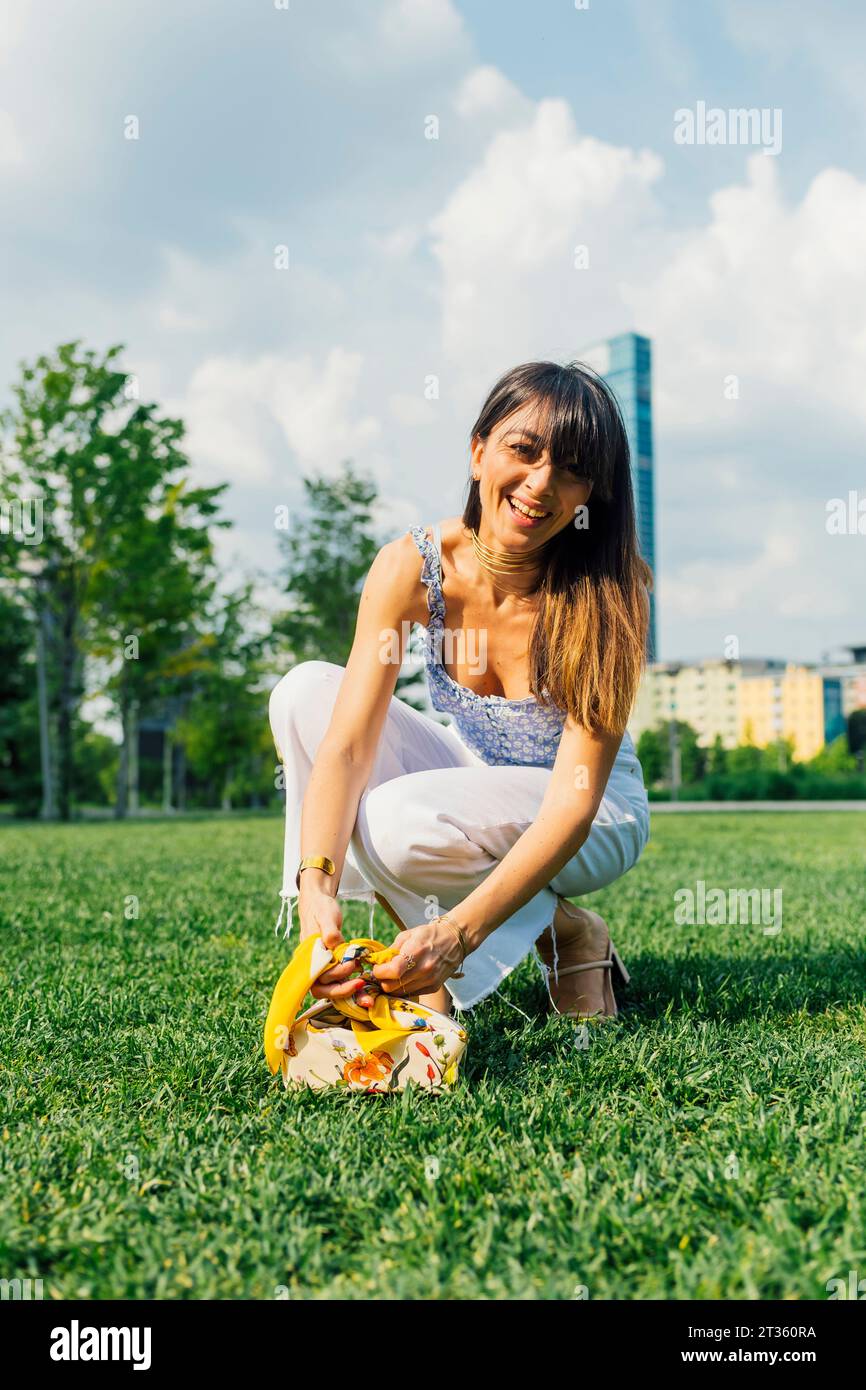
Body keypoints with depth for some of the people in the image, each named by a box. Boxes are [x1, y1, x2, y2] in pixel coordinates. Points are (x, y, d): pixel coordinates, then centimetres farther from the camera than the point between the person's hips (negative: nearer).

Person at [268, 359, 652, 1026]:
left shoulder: (606, 593, -26)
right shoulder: (414, 565, -19)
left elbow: (575, 801, -30)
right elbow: (347, 743, -25)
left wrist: (459, 932, -42)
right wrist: (315, 887, -43)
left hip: (597, 822, -4)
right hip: (470, 783, 4)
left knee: (398, 823, -33)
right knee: (305, 690, -18)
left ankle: (559, 929, -3)